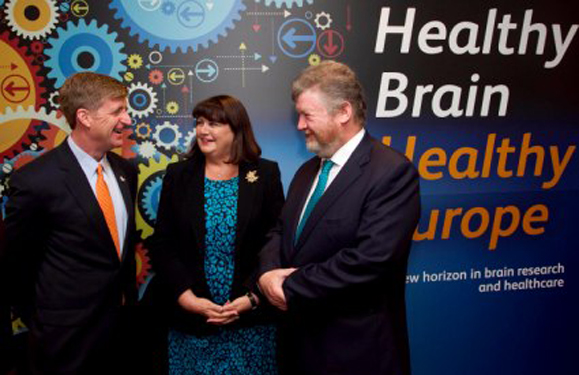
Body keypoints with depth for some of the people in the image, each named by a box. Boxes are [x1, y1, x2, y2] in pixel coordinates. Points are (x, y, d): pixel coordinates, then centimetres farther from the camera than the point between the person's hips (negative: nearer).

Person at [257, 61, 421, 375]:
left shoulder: (392, 172, -17)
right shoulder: (308, 171, 10)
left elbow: (369, 259, -25)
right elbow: (280, 232, 11)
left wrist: (291, 287, -17)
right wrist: (269, 272, -10)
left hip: (355, 349, -7)